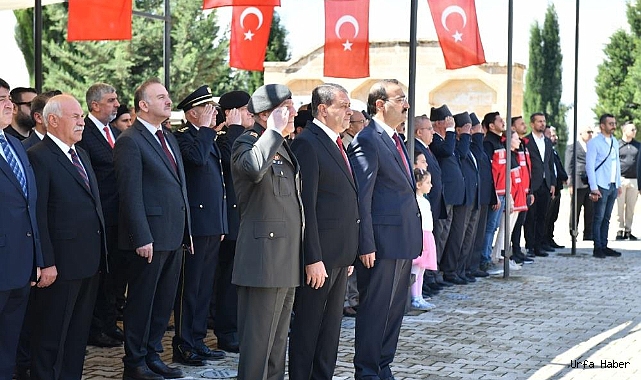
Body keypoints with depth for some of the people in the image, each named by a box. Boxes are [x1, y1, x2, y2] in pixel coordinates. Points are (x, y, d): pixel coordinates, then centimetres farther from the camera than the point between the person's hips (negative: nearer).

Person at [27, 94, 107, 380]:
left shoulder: (81, 154, 16)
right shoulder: (39, 157, -12)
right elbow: (38, 215, -16)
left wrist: (100, 250, 14)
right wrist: (46, 263, -20)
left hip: (90, 260, 8)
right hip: (61, 264, -8)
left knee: (79, 332, 16)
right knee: (52, 335, 2)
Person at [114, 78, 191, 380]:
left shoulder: (170, 139, 17)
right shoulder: (130, 141, -10)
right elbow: (131, 194, -15)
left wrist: (187, 231, 16)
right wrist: (142, 238, -19)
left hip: (174, 236, 8)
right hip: (150, 237, -8)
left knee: (164, 301, 13)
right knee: (141, 301, 2)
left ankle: (152, 355, 24)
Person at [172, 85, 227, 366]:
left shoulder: (209, 139, 18)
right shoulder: (183, 137, -9)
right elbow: (197, 158, -31)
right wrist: (205, 128, -16)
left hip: (213, 225, 9)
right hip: (195, 224, -9)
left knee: (204, 287, 13)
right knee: (189, 288, -3)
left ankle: (198, 341, 21)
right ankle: (183, 346, 2)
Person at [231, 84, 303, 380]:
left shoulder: (283, 146, 18)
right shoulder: (248, 142, -10)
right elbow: (253, 168, -35)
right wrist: (274, 130, -25)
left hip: (287, 261, 9)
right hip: (264, 259, -9)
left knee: (278, 338, 16)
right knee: (259, 339, -5)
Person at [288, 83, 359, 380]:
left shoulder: (335, 143, 15)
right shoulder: (307, 144, -13)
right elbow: (305, 206, -18)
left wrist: (350, 254, 16)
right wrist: (313, 258, -21)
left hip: (340, 255, 9)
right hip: (320, 255, -9)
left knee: (331, 325, 15)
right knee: (308, 325, 1)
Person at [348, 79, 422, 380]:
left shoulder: (395, 140, 16)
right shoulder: (367, 140, -12)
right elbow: (361, 197, -16)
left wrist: (415, 235, 17)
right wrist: (366, 245, -19)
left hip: (404, 240, 9)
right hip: (383, 240, -9)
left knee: (395, 308, 14)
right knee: (375, 309, 0)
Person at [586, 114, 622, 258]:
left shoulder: (615, 142, 14)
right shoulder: (594, 143, -8)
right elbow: (589, 166, -11)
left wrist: (619, 184, 16)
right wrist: (594, 188, -16)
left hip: (613, 186, 7)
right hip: (601, 186, -7)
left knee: (606, 218, 11)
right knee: (599, 218, -4)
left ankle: (604, 246, 15)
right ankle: (597, 248, 1)